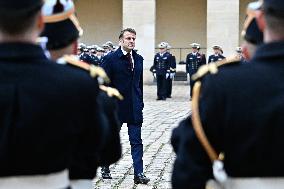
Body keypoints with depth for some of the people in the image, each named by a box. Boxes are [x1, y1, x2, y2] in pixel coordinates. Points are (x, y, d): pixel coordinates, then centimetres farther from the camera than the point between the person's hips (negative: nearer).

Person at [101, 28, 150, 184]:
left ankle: (138, 173, 0)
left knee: (136, 142, -1)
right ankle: (105, 168, 29)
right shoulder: (110, 59, -7)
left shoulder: (139, 59, 8)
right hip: (116, 107, -4)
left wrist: (140, 102, 10)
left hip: (134, 107, 4)